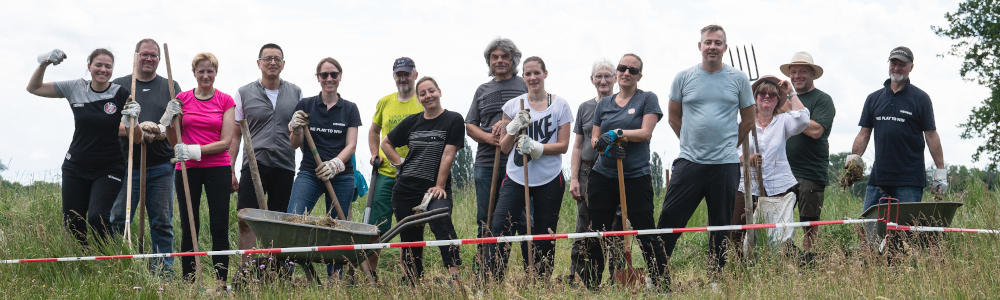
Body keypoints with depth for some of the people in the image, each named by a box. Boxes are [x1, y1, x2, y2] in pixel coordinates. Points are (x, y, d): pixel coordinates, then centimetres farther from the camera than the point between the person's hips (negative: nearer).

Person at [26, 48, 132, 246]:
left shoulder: (121, 94, -4)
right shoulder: (75, 88, 1)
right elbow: (33, 88, 9)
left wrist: (131, 120, -23)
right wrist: (44, 64, -6)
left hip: (108, 170, -3)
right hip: (75, 168, 3)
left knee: (97, 218, -20)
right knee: (71, 223, 1)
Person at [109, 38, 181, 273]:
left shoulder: (170, 87, 13)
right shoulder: (119, 85, 10)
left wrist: (159, 131, -19)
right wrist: (137, 127, -20)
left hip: (161, 167, 1)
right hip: (128, 164, -1)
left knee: (162, 223, 3)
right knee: (118, 221, -4)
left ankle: (163, 272, 7)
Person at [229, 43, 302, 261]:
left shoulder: (295, 93, 11)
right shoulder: (244, 94, 6)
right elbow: (235, 135, 8)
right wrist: (230, 170, 2)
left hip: (285, 166, 2)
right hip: (254, 164, -2)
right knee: (246, 221, -9)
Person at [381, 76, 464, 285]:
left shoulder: (453, 120, -1)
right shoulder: (412, 122, 12)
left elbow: (448, 155, -7)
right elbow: (386, 143, 24)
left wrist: (439, 186, -11)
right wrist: (400, 164, 10)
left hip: (436, 188, -5)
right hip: (406, 188, 5)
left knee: (441, 221, -32)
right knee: (410, 237, 7)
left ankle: (454, 277, -35)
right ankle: (412, 283, 20)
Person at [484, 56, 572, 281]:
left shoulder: (560, 105, 4)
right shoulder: (513, 105, 8)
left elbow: (563, 145, 0)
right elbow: (504, 148, 9)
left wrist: (537, 148, -16)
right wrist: (514, 129, -10)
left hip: (549, 180, -1)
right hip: (515, 178, 1)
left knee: (544, 237, 3)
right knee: (499, 229, -10)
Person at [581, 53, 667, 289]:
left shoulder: (647, 99, 3)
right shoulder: (604, 104, 14)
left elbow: (646, 132, -9)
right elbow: (594, 140, 11)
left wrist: (616, 133, -19)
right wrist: (605, 144, -11)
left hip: (636, 178, -4)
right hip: (603, 177, 4)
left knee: (646, 237, -5)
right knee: (595, 236, 5)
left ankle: (662, 285, 2)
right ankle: (590, 287, 13)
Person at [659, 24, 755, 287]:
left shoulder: (738, 79, 4)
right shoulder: (684, 78, 4)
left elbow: (748, 120, 13)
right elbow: (674, 117, 14)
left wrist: (727, 145, 11)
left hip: (725, 165, 0)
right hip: (689, 162, 0)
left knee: (721, 226, 6)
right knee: (669, 220, -5)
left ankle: (715, 277, 16)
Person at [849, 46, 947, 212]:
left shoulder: (920, 98, 3)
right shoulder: (874, 98, 15)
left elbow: (931, 135, 1)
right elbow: (864, 133, 15)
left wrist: (940, 171, -4)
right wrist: (853, 158, -1)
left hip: (909, 180, -4)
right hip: (878, 178, 4)